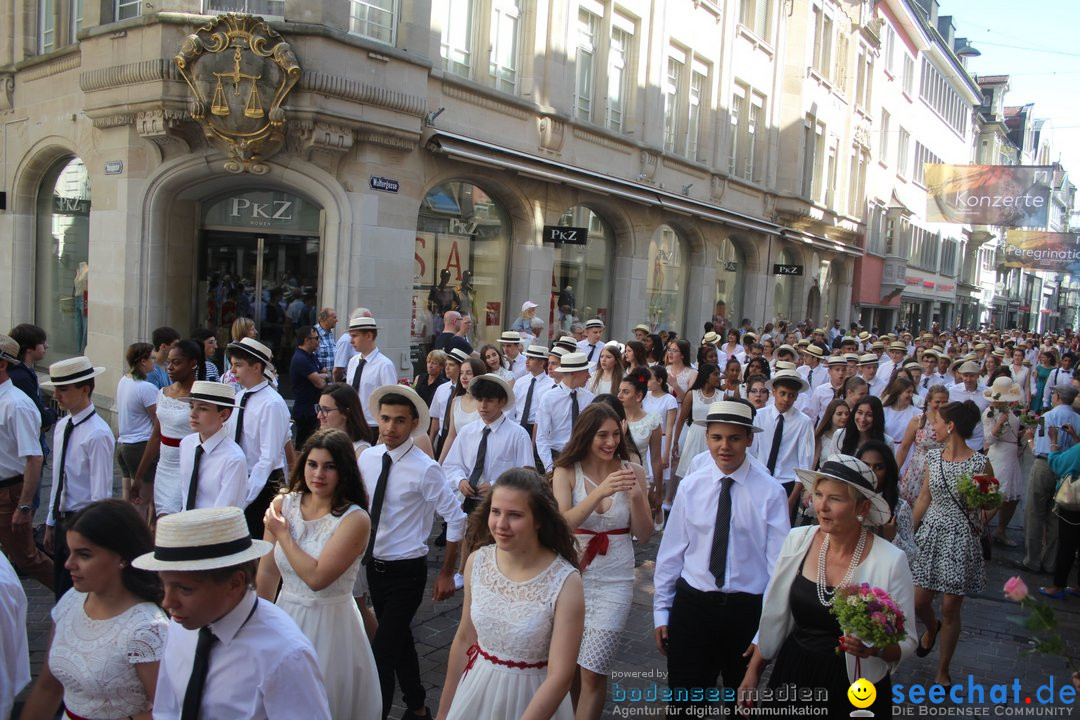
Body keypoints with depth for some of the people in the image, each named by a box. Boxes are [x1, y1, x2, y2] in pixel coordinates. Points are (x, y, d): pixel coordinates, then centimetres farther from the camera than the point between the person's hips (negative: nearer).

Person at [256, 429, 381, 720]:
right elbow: (267, 572, 4)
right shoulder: (282, 505, -3)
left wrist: (282, 534, -15)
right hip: (285, 615, 5)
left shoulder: (355, 519, -17)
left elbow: (316, 578, -25)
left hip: (329, 623, -4)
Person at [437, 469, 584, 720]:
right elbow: (464, 639, 1)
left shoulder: (566, 582, -24)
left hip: (533, 698, -3)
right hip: (476, 690, 3)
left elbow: (560, 676, -21)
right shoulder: (477, 561, -11)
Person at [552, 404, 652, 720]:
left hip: (614, 581, -1)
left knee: (593, 672, -4)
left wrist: (636, 496, -21)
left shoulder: (633, 471, -5)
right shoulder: (566, 471, -7)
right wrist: (599, 492, -33)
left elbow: (644, 535, -3)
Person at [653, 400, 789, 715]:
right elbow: (671, 551, 1)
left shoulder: (770, 492, -11)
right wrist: (661, 611, 3)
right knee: (685, 699, 11)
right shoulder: (691, 486, -4)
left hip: (747, 608, -1)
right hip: (692, 603, 1)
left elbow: (778, 561, -9)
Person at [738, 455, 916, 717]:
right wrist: (753, 673, 6)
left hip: (854, 690, -2)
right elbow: (774, 615, 3)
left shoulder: (891, 561, -16)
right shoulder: (797, 540, -7)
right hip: (791, 676, 3)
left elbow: (906, 643, -6)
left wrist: (876, 648, -27)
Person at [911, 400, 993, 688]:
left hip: (961, 538, -4)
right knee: (919, 602, 7)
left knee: (950, 609, 5)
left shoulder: (980, 463, -11)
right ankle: (931, 627, 43)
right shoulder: (933, 457, 3)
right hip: (930, 534, 4)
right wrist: (910, 532, 9)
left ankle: (943, 671, 22)